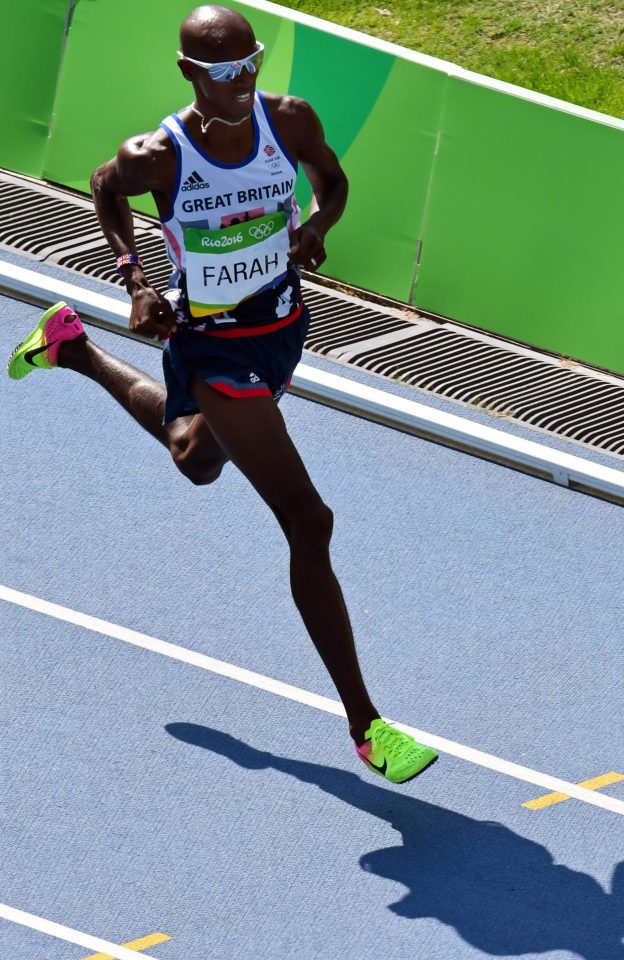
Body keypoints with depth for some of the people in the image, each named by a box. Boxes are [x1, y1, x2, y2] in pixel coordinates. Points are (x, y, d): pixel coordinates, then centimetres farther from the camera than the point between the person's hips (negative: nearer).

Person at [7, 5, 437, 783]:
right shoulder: (157, 157, -23)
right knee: (308, 524, -13)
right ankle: (364, 726, -6)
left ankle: (73, 348, 55)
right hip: (213, 346, -6)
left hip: (284, 326, 6)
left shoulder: (290, 121, -14)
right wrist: (132, 274, -12)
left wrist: (315, 225, -15)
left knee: (199, 461, 34)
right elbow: (107, 189, 0)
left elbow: (331, 179, 6)